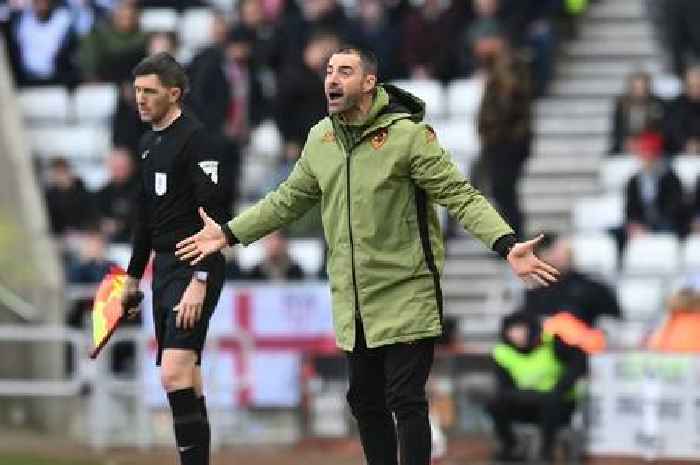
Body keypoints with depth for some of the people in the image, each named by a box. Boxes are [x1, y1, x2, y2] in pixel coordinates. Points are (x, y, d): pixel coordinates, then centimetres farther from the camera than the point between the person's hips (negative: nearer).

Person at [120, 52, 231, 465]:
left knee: (175, 372, -19)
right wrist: (134, 277, 27)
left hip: (194, 271, -9)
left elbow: (215, 214, -18)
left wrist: (200, 282, -23)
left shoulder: (195, 138, -12)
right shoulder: (149, 143, 16)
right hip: (164, 268, 9)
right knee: (185, 376, 9)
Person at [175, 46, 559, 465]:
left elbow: (461, 196, -17)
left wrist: (507, 246, -30)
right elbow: (289, 199, 19)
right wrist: (229, 234, 19)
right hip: (352, 301, 6)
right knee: (365, 401, 14)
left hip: (406, 294, -6)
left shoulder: (408, 133, -14)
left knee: (406, 400, -7)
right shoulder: (320, 139, 6)